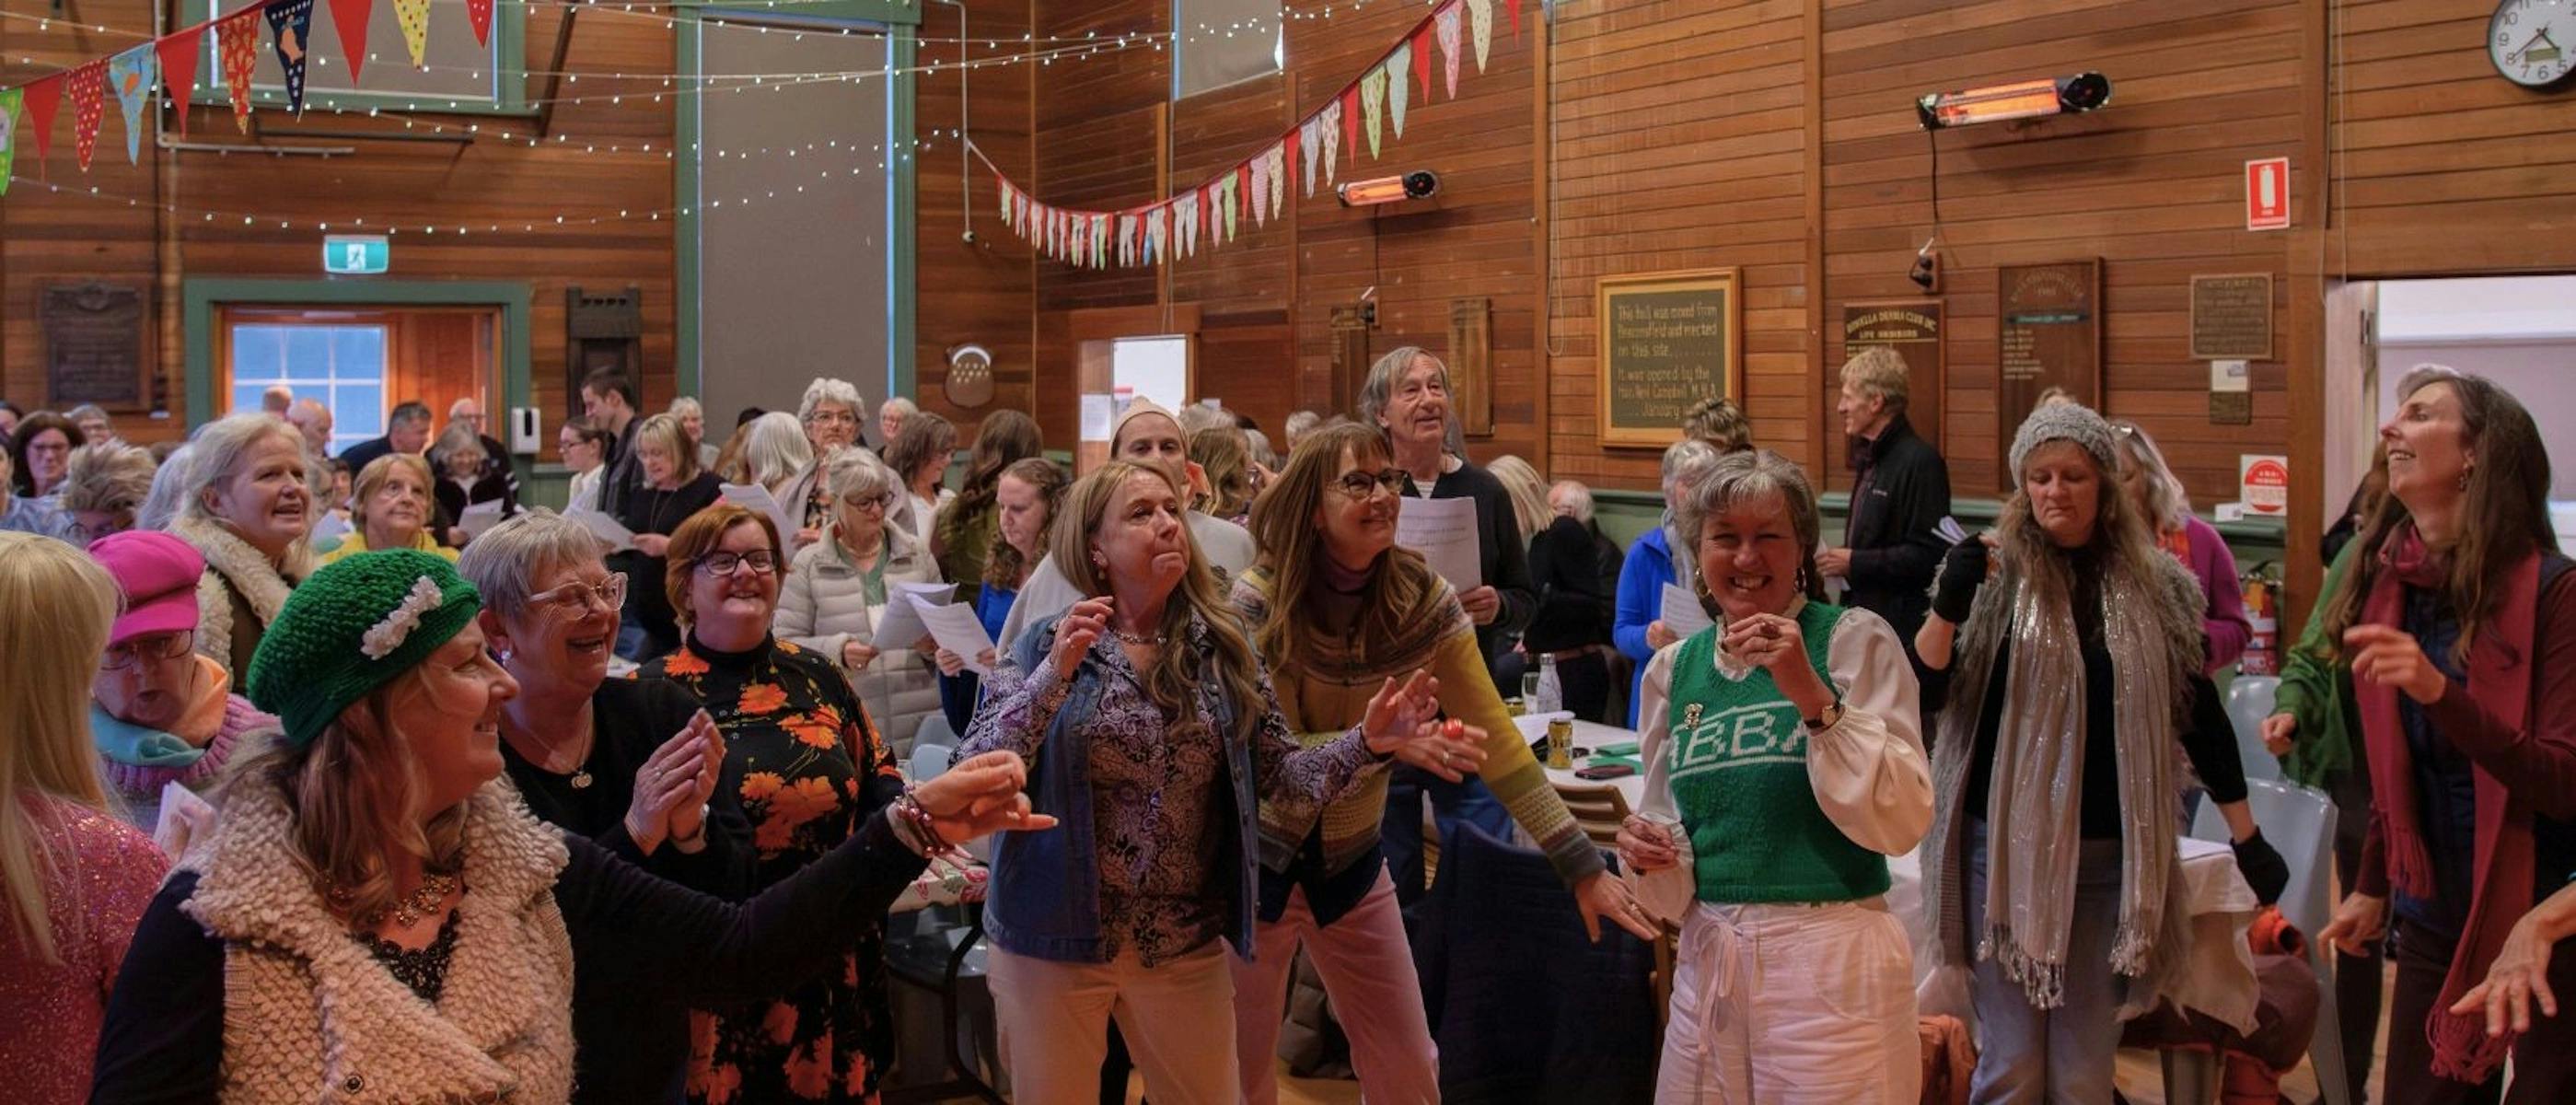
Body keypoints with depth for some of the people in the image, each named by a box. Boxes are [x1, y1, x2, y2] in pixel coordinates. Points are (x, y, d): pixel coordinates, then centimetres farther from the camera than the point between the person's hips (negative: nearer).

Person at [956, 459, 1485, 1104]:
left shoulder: (1223, 651, 2)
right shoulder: (1045, 646, -6)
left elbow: (1280, 772, -2)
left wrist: (1368, 743, -20)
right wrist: (1055, 676, -27)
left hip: (1186, 945, 2)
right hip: (1054, 940, -2)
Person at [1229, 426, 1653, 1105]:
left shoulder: (1424, 600, -11)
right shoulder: (1259, 602, -20)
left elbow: (1496, 739, -12)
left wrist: (1582, 865, -18)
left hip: (1351, 864, 3)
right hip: (1257, 864, -3)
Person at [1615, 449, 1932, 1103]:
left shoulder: (1855, 640, -6)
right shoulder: (1674, 668, 7)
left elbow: (1901, 823, -15)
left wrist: (1811, 695, -22)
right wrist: (1645, 847, -5)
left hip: (1829, 960, -4)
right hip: (1707, 957, 4)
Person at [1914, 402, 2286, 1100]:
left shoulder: (2151, 583, 4)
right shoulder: (1996, 572, -3)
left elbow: (2197, 708, 11)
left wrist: (2247, 837, 12)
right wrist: (1947, 605, -26)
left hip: (2109, 853, 2)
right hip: (2005, 844, -2)